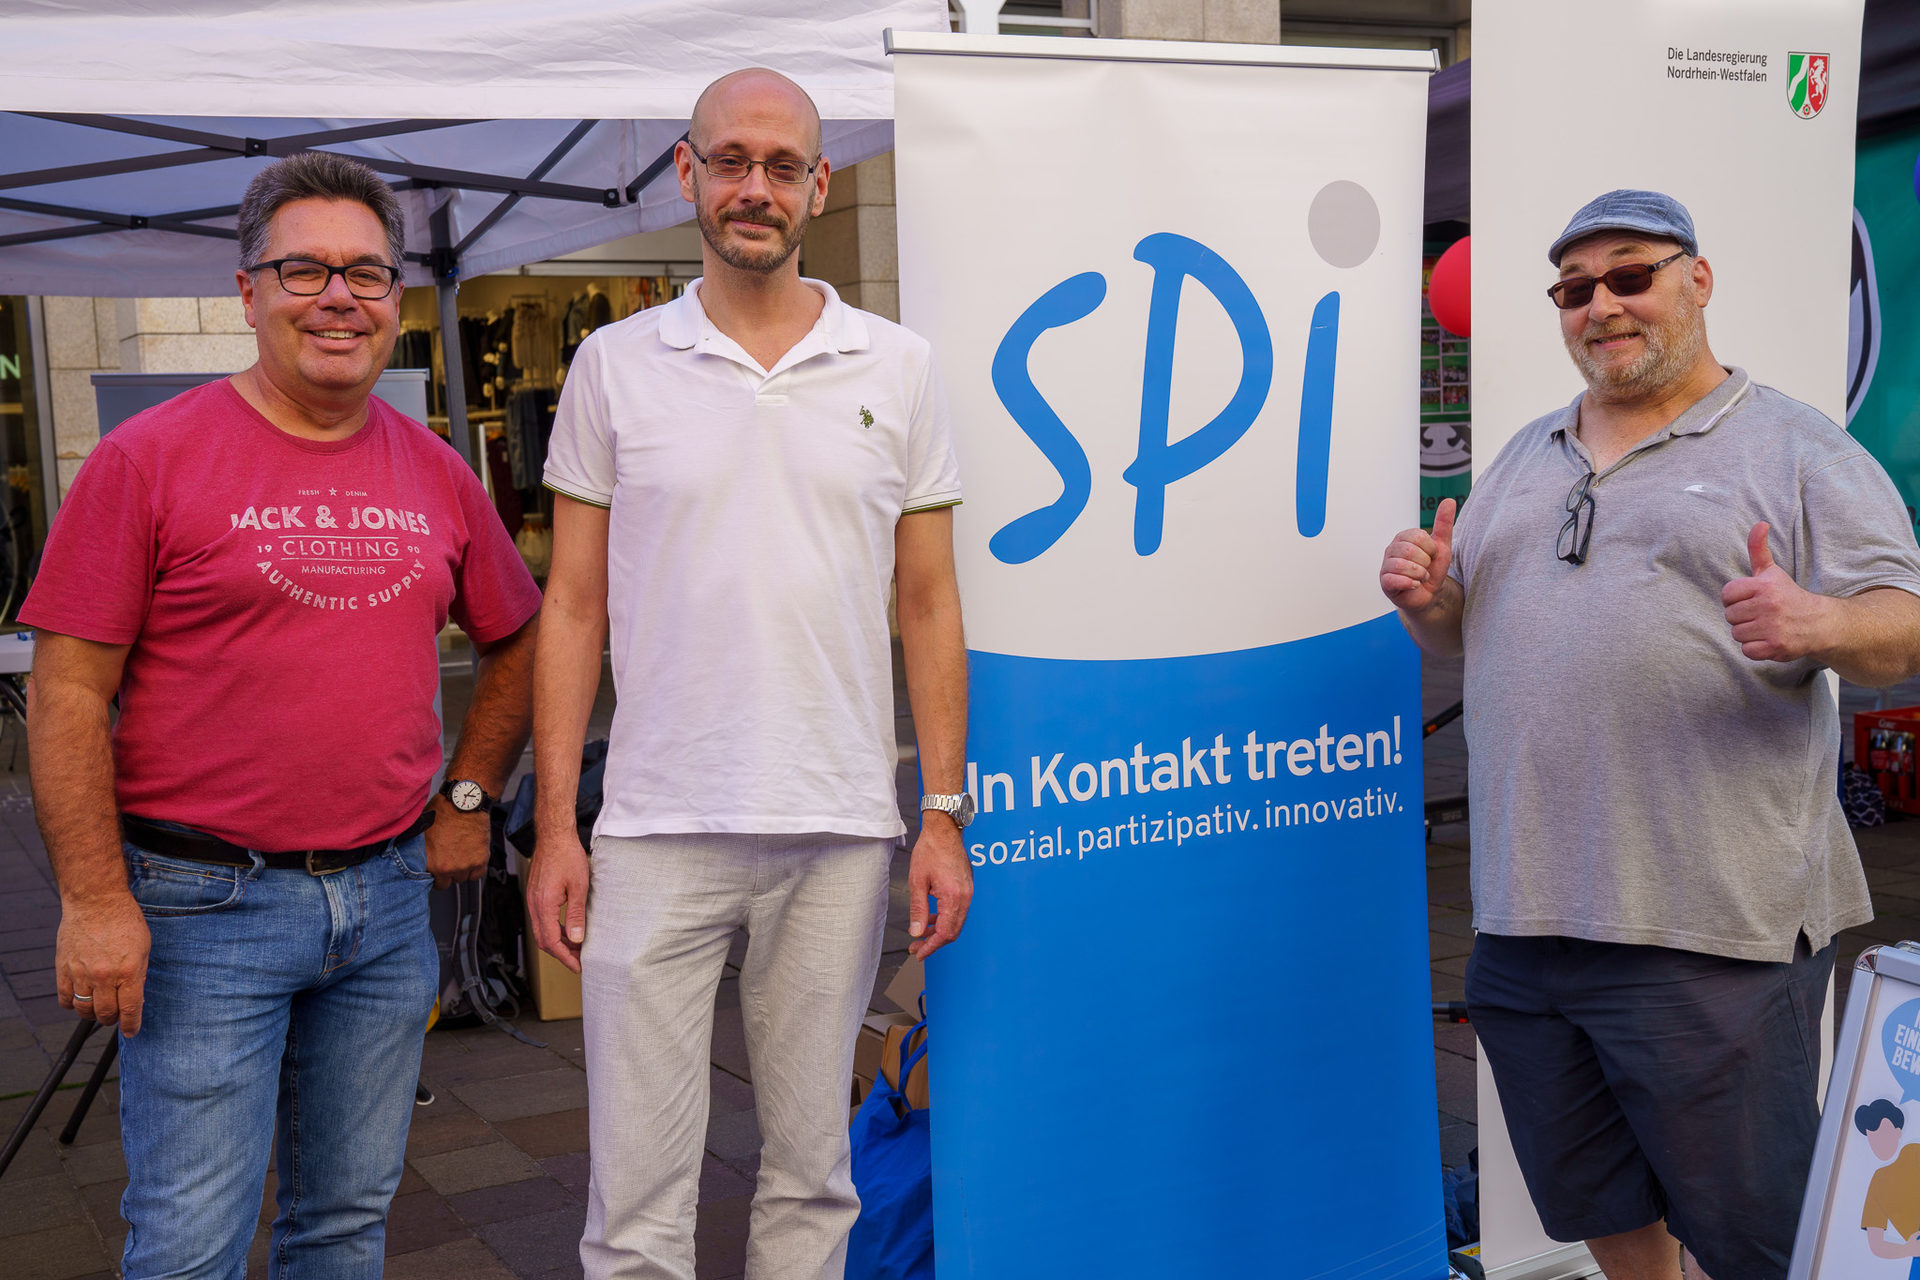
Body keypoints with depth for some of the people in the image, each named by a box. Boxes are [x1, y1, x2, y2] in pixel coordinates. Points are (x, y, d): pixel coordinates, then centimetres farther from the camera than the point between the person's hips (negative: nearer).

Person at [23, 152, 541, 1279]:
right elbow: (67, 690, -8)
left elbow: (519, 641, 20)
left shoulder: (436, 471, 7)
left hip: (389, 899, 4)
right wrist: (96, 899, -13)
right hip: (205, 903, -4)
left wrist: (469, 798, 13)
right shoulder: (151, 457, -6)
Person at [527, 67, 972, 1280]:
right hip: (658, 829, 0)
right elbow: (574, 609, 5)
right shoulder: (614, 366, 4)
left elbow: (929, 606, 6)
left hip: (841, 831, 1)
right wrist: (556, 825, -1)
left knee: (813, 1167, 14)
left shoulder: (899, 369, 5)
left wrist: (946, 816, 1)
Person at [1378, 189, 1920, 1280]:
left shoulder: (1798, 448, 0)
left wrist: (1822, 624, -28)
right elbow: (1466, 626, 22)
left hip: (1715, 932, -5)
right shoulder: (1528, 458, 17)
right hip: (1528, 916, 6)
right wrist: (1427, 597, 0)